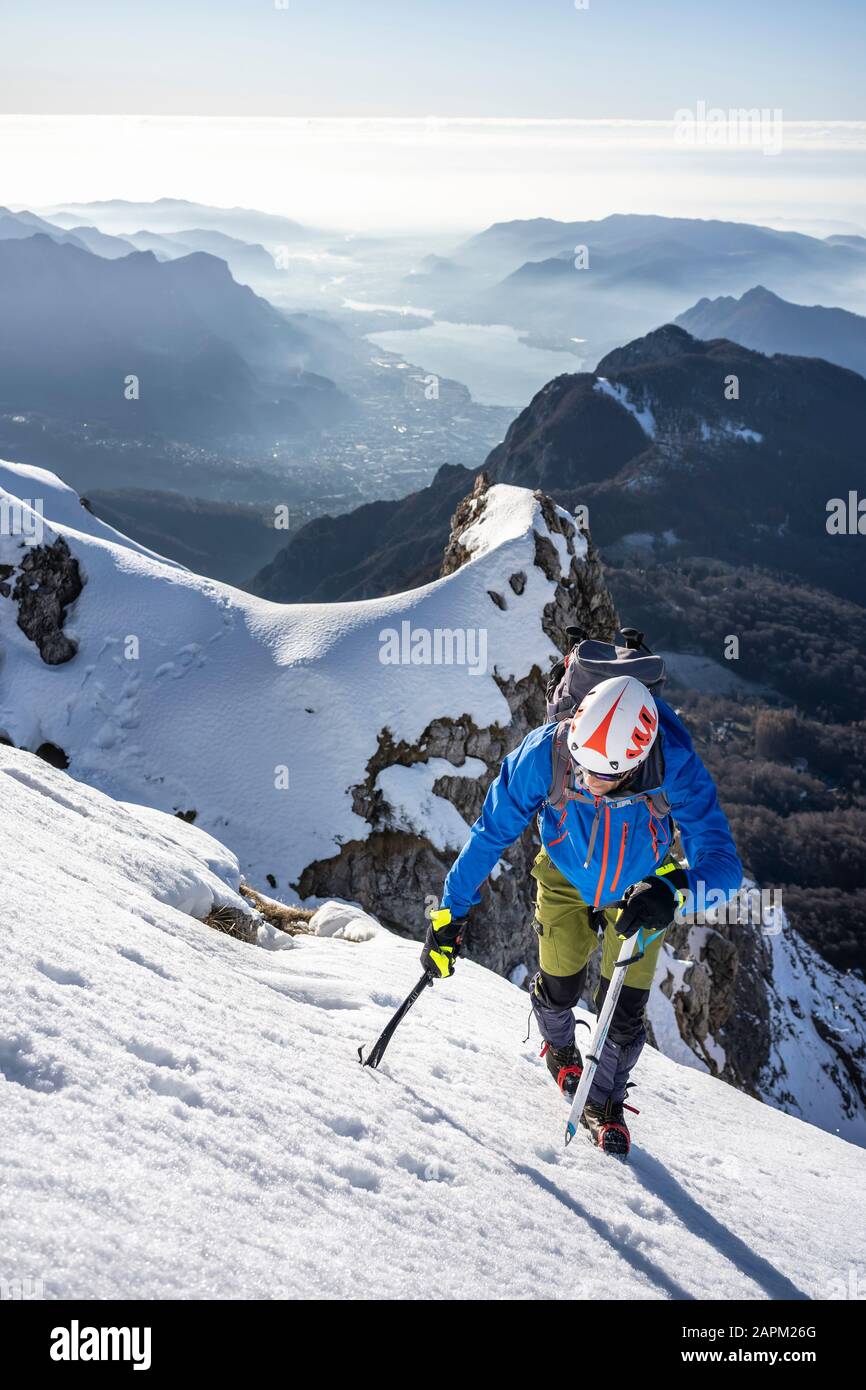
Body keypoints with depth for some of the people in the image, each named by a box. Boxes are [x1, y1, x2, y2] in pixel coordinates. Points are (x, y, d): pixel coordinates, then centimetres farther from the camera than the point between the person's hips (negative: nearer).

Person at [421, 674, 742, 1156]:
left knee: (624, 1012, 2)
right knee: (558, 989, 8)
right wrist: (451, 912, -17)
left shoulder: (676, 769, -39)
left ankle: (605, 1102, 33)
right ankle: (559, 1047, 47)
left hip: (637, 893, 0)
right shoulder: (544, 754, -37)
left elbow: (723, 864, -39)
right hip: (566, 881, 1)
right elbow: (491, 833, -21)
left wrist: (674, 888, -61)